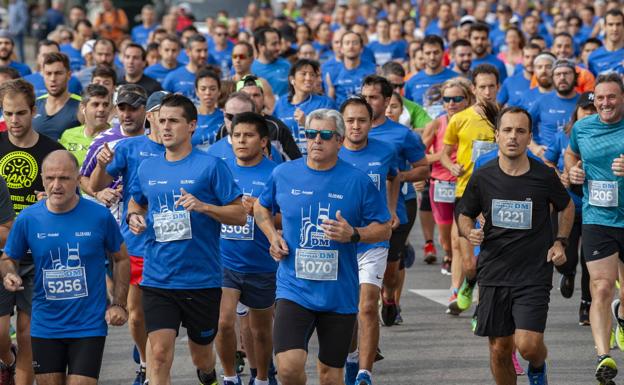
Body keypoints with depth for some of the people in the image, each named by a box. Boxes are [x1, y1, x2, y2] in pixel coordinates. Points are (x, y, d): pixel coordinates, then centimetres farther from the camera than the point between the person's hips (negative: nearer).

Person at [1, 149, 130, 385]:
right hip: (45, 327, 2)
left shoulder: (99, 216, -7)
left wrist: (119, 304, -1)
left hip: (89, 327, -2)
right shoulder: (28, 219, -4)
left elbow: (121, 258, 7)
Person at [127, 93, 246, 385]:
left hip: (202, 280, -2)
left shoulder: (210, 166, -6)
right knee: (159, 352, -14)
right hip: (157, 281, 2)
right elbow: (136, 202, 26)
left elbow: (240, 215, -6)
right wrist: (133, 217, 2)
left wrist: (203, 206, -22)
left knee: (201, 354, 16)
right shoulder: (147, 168, 7)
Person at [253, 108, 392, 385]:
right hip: (294, 289, 0)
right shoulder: (283, 174, 2)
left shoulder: (358, 182, -3)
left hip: (339, 293, 0)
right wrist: (273, 237, 4)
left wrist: (353, 234, -16)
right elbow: (261, 207, 22)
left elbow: (384, 229, 3)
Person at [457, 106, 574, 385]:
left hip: (535, 276, -2)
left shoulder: (544, 176, -4)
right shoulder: (482, 178, -2)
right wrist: (469, 233, -10)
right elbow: (464, 216, 12)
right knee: (499, 350, 4)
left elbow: (566, 206, 16)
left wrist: (561, 242, 4)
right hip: (493, 275, 2)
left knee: (528, 345, -14)